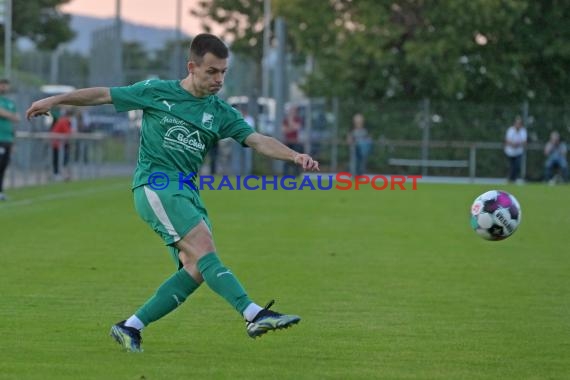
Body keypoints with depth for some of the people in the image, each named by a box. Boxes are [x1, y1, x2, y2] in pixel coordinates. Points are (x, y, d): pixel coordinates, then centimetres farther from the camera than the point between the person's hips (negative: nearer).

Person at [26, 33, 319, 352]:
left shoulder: (220, 113, 11)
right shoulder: (157, 92, 2)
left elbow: (258, 140, 0)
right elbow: (104, 95, 11)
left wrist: (295, 155, -17)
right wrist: (54, 100, 12)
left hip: (187, 192, 6)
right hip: (154, 185, -6)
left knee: (196, 269, -9)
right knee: (204, 248, -22)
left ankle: (130, 327, -1)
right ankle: (254, 315, -33)